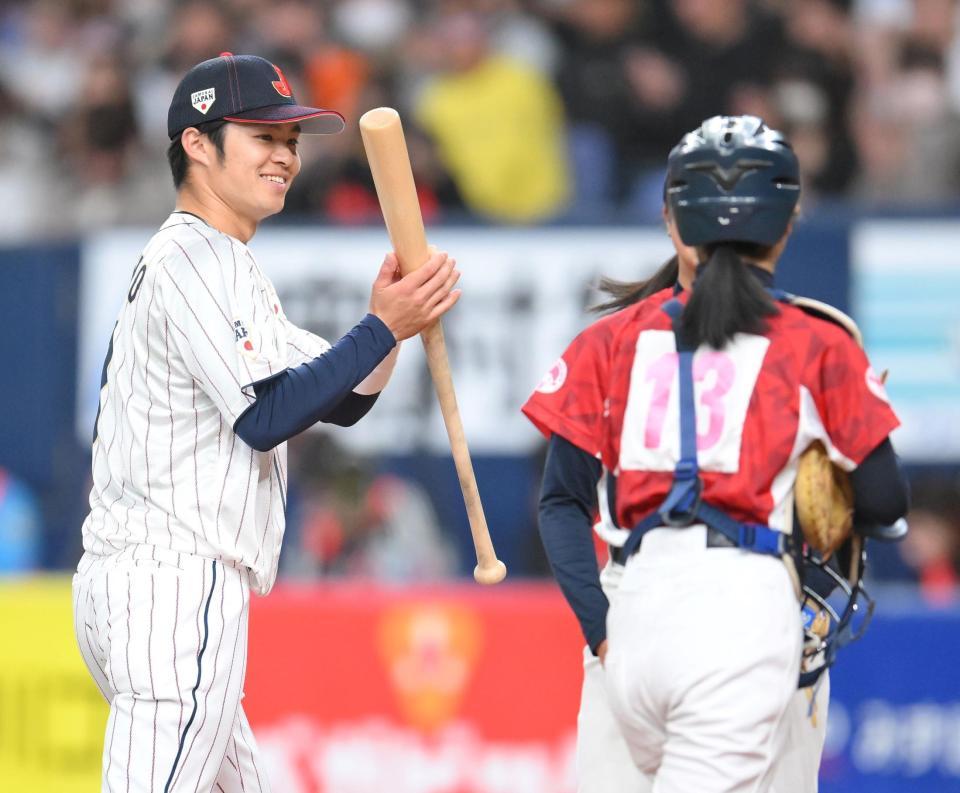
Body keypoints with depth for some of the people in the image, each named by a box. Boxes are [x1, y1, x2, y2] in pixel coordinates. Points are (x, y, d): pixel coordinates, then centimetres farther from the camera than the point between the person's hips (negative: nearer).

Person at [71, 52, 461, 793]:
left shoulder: (230, 268, 23)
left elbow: (344, 399, 20)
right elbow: (266, 417, -16)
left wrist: (395, 315, 2)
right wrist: (385, 327, -14)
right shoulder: (189, 259, -9)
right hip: (175, 586, -11)